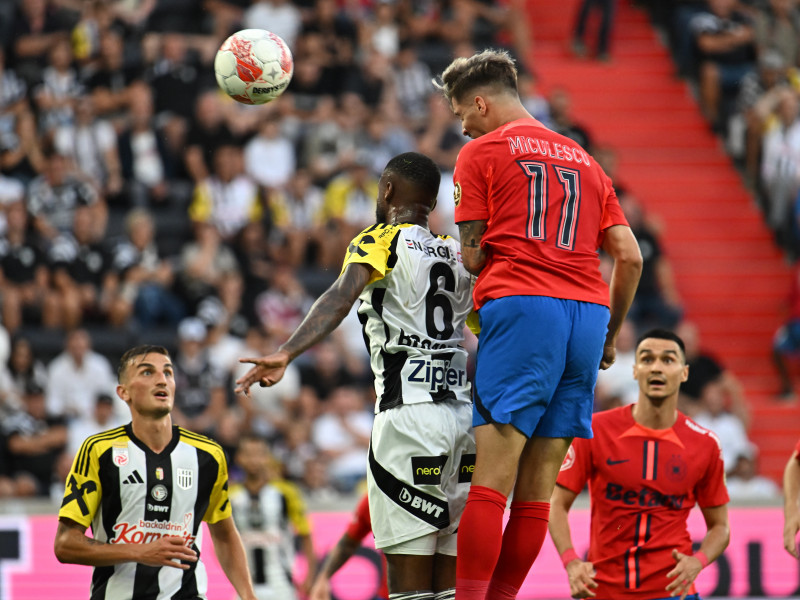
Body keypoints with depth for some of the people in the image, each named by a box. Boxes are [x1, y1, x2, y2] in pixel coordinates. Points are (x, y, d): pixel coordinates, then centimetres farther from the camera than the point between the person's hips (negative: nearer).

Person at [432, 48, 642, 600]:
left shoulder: (482, 152, 8)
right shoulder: (583, 158, 24)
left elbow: (471, 257, 2)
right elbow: (630, 256, 18)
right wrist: (611, 335, 26)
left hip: (521, 305, -6)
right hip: (590, 308, 6)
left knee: (493, 476, -12)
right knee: (538, 484, 5)